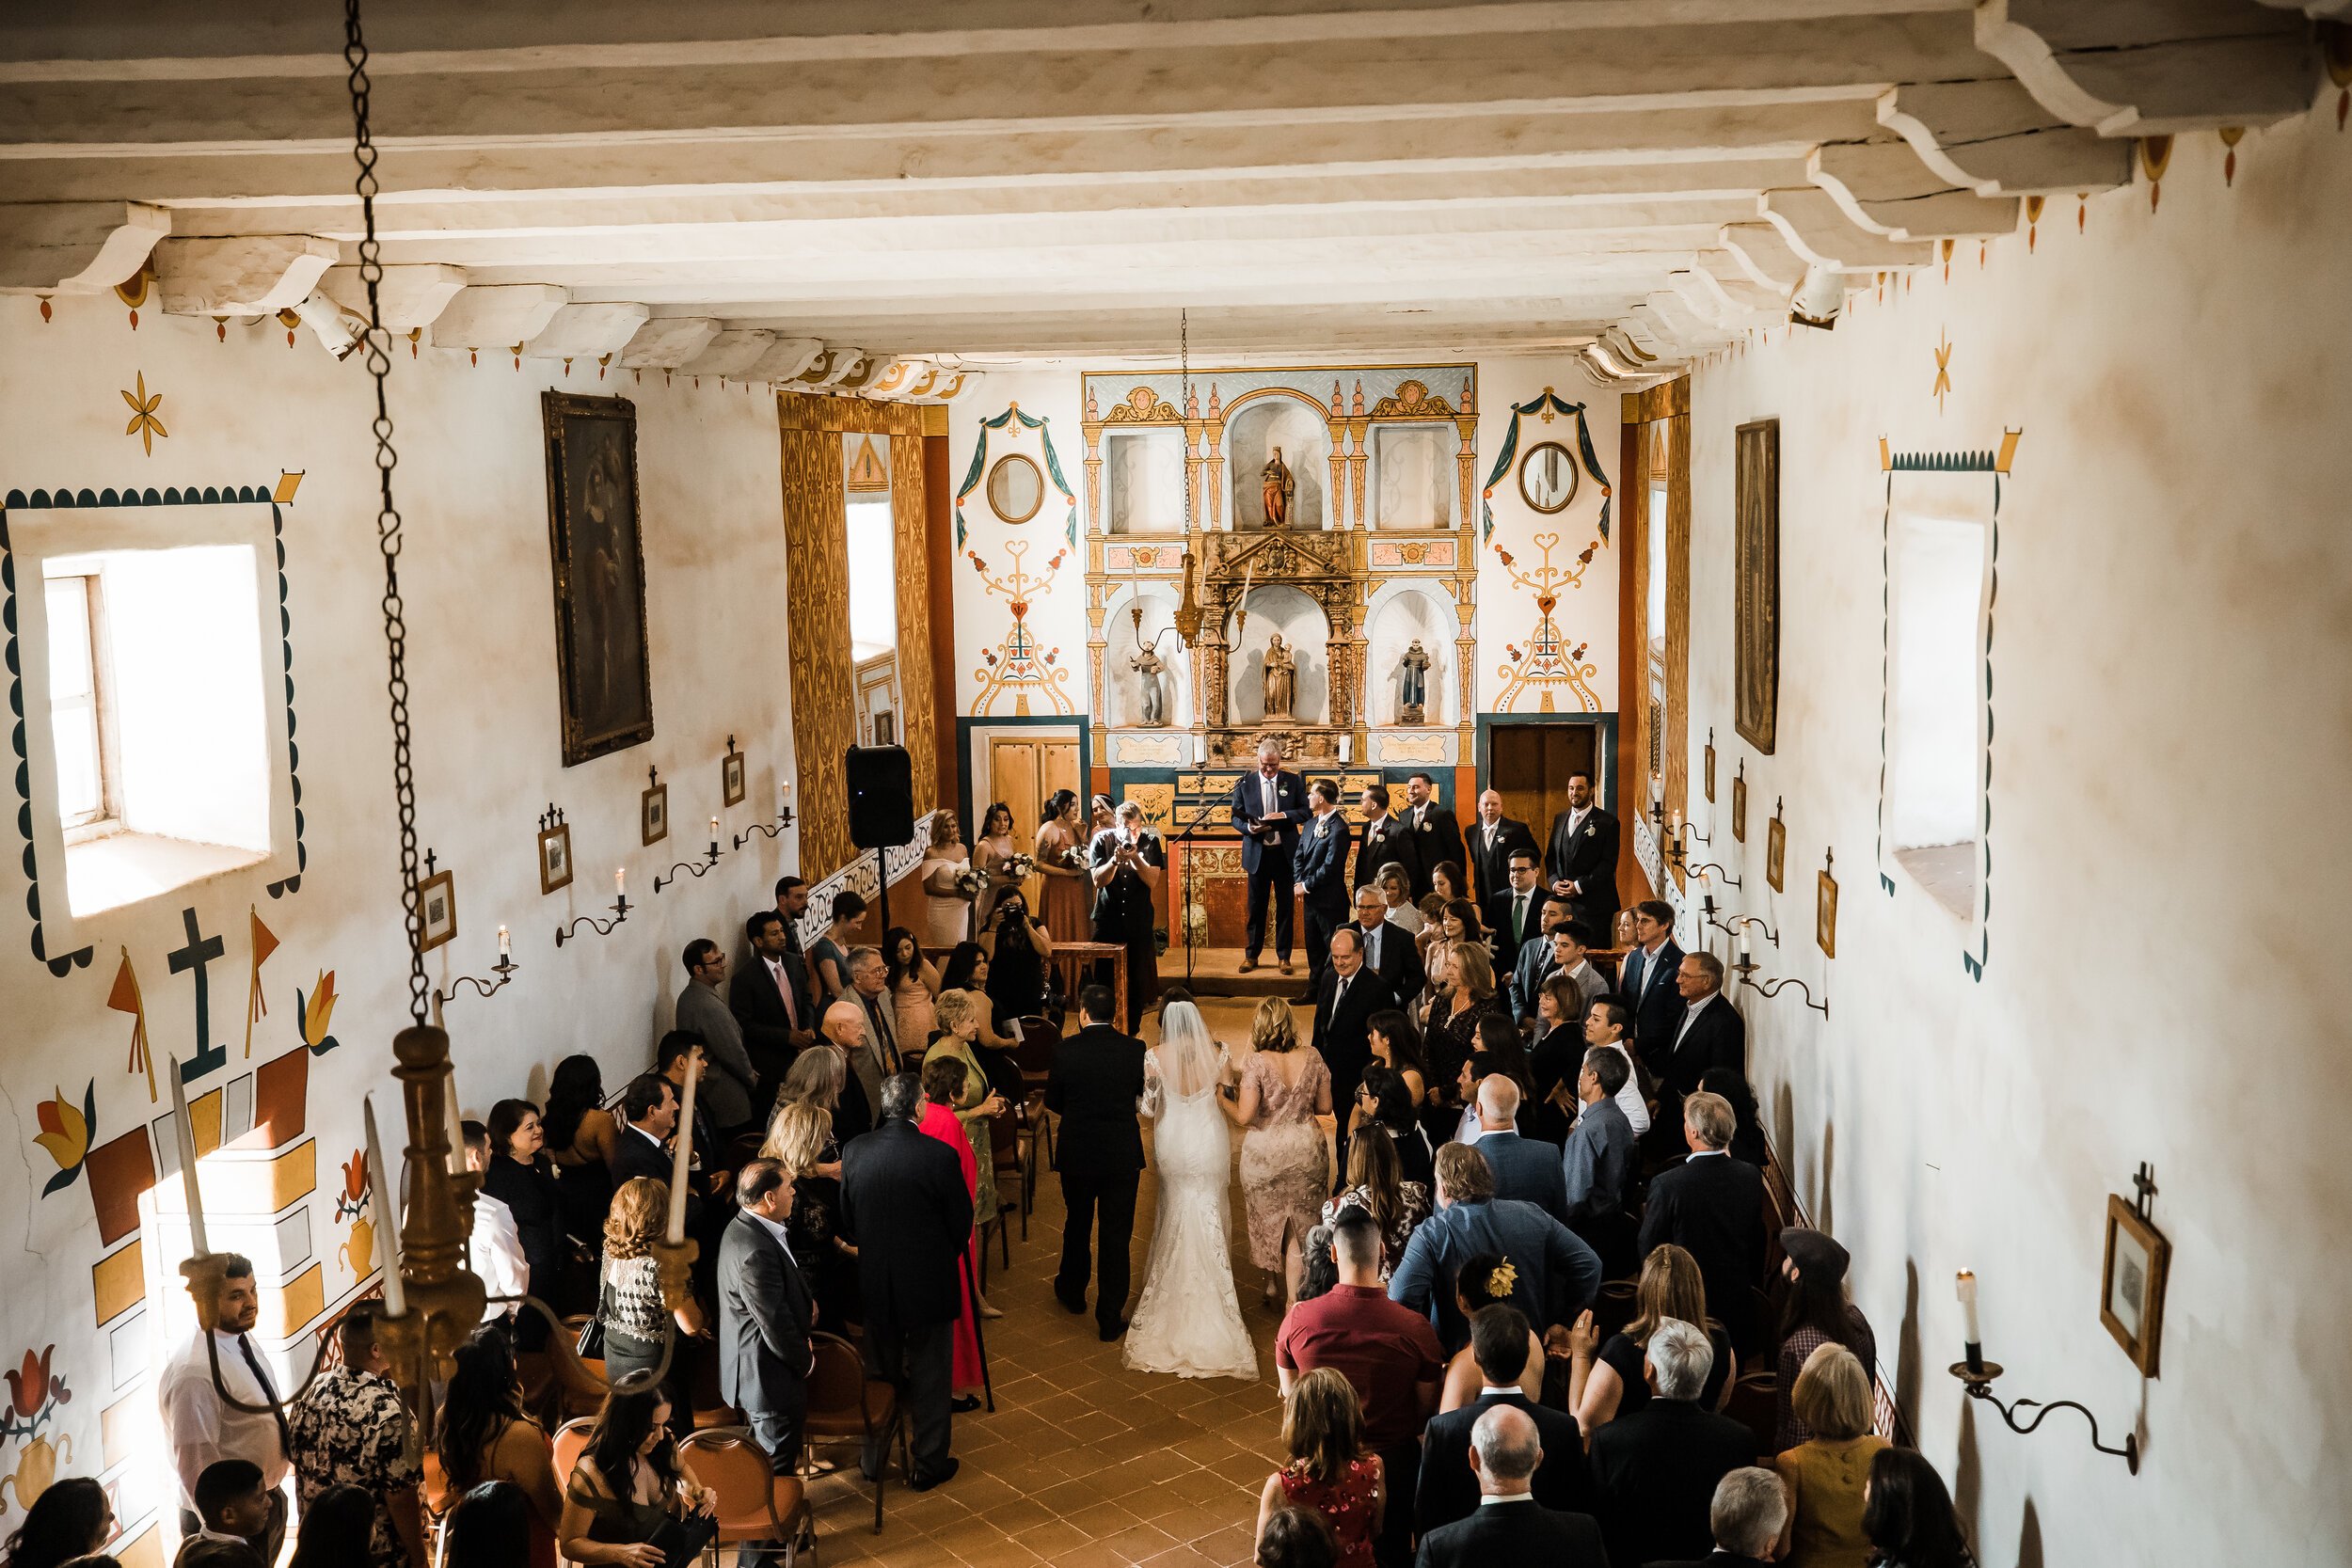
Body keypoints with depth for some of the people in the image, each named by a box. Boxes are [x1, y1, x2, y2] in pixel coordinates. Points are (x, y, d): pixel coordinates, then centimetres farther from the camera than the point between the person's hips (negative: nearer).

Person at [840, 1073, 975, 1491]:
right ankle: (928, 1465, 26)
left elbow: (847, 1222, 2)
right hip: (929, 1283, -3)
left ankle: (874, 1461, 35)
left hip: (875, 1283, 4)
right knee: (930, 1378, 13)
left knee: (880, 1375, 21)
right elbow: (962, 1224, -9)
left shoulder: (854, 1152, -9)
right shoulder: (940, 1156, -21)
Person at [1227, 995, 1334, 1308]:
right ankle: (1294, 1299, 9)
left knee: (1267, 1223, 20)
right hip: (1306, 1150, 2)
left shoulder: (1257, 1063, -19)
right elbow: (1324, 1107, 2)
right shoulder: (1312, 1060, -8)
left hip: (1265, 1155, -2)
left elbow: (1244, 1116, -21)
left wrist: (1223, 1097, -3)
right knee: (1300, 1228, 11)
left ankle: (1273, 1287, 38)